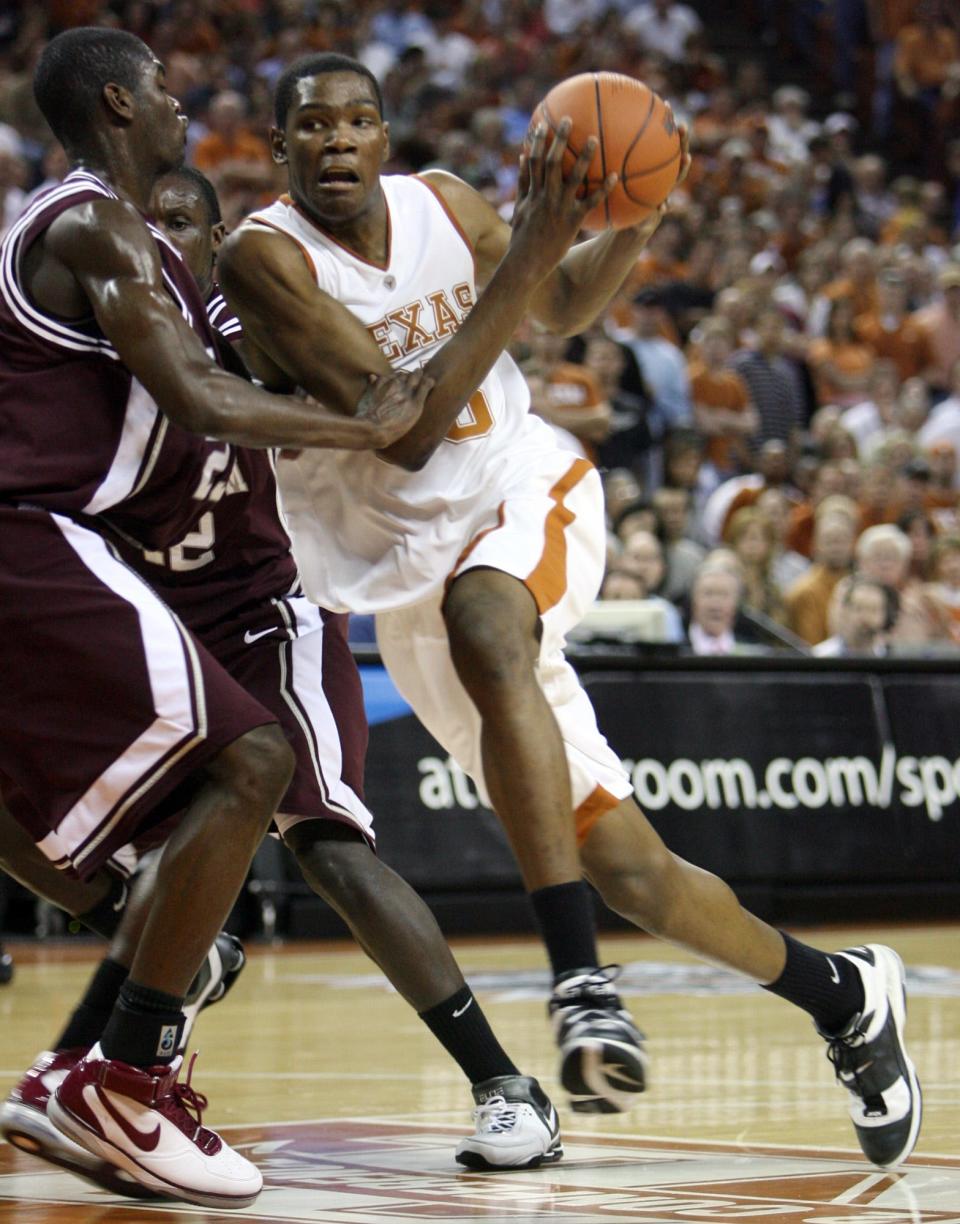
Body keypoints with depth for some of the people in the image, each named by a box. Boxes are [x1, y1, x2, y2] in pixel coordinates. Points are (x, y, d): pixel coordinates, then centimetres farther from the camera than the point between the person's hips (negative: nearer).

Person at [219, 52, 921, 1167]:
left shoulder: (442, 205, -2)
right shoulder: (265, 259, -15)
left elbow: (563, 308, 18)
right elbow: (406, 429, -24)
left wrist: (630, 225, -5)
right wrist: (530, 249, -26)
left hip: (524, 493, 1)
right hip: (412, 582, 0)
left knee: (480, 626, -38)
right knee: (627, 872, -1)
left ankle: (578, 975, -40)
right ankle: (841, 994, 23)